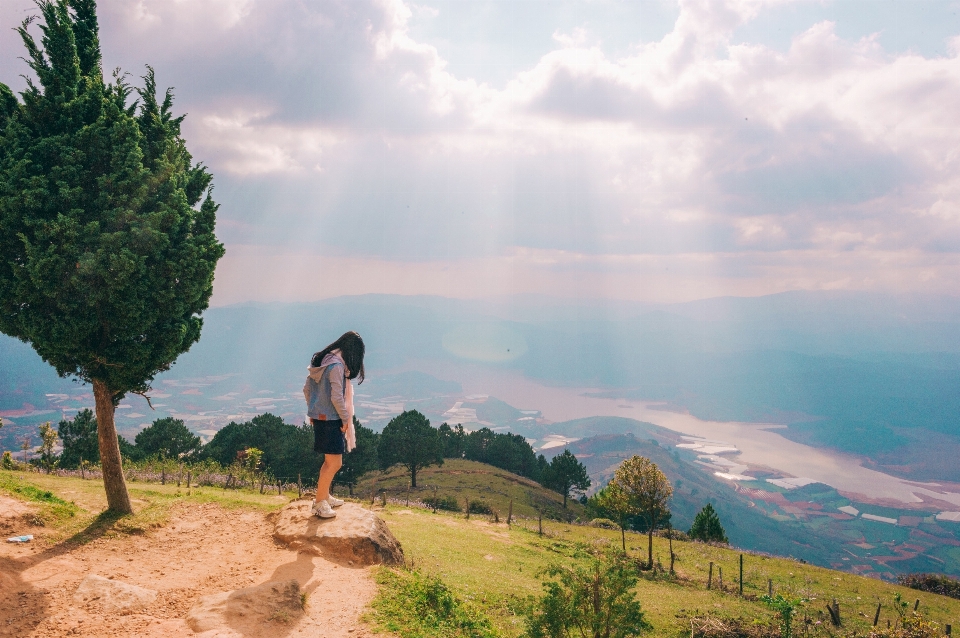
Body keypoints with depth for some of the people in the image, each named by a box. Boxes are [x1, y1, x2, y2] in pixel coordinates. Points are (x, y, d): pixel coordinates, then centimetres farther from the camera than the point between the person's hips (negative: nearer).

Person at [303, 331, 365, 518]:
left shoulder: (321, 360, 8)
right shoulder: (337, 365, -19)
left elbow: (306, 389, 13)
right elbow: (337, 397, -23)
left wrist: (313, 411, 20)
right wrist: (345, 419, -11)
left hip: (318, 417, 9)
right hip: (330, 419, -9)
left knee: (330, 460, 20)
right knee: (334, 463, -1)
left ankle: (325, 496, 30)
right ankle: (319, 503, 6)